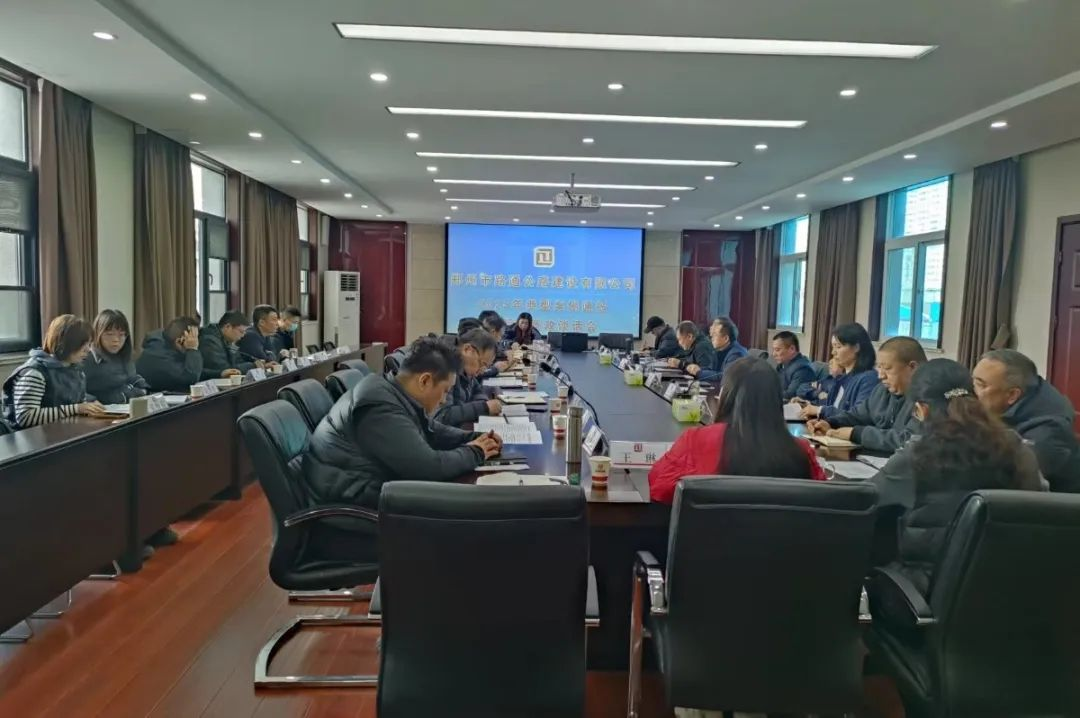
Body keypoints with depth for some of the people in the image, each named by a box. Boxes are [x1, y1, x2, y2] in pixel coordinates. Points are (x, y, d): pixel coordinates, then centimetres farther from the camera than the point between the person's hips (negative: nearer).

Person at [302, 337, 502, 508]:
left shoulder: (397, 395, 5)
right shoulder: (381, 407, -26)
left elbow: (432, 431, 19)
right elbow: (429, 467, -30)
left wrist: (475, 438, 3)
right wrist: (474, 452, -13)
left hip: (373, 480, 10)